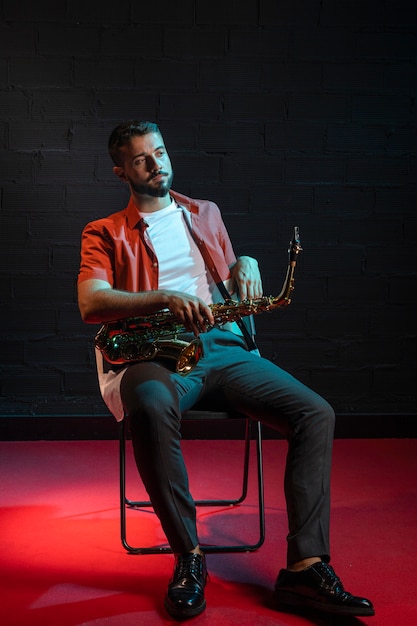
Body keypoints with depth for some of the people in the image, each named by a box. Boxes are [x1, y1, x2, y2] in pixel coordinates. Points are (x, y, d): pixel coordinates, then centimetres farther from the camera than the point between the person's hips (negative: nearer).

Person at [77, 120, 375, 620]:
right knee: (152, 407, -41)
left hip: (222, 344, 4)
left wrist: (246, 265, 6)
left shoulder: (206, 214, 27)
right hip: (153, 352, -4)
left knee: (316, 414, -18)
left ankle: (305, 568, -20)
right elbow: (91, 303, -6)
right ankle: (188, 556, -23)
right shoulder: (105, 234, 12)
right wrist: (166, 299, -22)